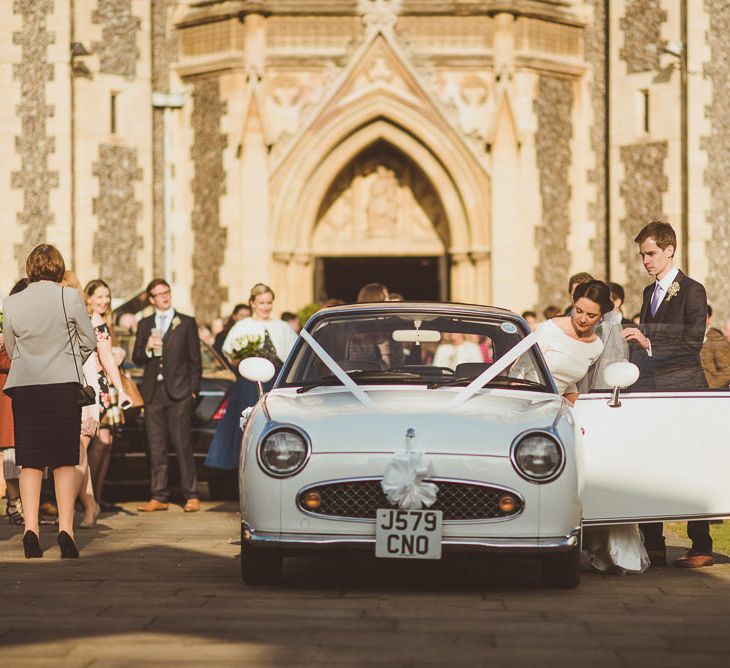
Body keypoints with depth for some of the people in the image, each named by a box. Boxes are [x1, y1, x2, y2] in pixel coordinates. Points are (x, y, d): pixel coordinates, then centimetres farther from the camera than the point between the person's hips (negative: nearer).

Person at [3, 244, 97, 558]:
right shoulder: (70, 297, -6)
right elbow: (89, 341, 3)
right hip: (64, 384, -1)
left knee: (30, 462, 6)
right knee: (65, 461, 4)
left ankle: (30, 528, -4)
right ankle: (65, 529, -2)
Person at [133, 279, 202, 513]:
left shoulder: (186, 323, 8)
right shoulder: (144, 324, 16)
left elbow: (195, 361, 6)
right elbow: (136, 359, 13)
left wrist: (193, 390, -2)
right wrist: (147, 349, -8)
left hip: (179, 392, -3)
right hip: (153, 393, 3)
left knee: (182, 444, -7)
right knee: (156, 447, 2)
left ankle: (191, 496, -4)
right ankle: (159, 497, 5)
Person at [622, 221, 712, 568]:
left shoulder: (692, 291, -6)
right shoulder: (650, 293, 17)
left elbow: (691, 345, -14)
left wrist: (648, 344, -20)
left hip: (683, 390, -7)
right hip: (652, 392, 7)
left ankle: (701, 548, 0)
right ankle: (653, 546, 8)